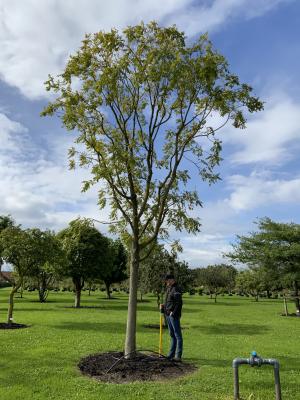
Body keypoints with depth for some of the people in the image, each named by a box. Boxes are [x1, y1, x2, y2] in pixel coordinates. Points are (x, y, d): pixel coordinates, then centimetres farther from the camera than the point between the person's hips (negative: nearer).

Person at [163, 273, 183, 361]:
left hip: (174, 315, -9)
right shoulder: (169, 289, 15)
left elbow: (179, 303, -20)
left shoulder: (176, 289, -13)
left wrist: (173, 313, -21)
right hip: (168, 315, 10)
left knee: (177, 335, -2)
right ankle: (171, 354, 24)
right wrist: (163, 306, 7)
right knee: (172, 335, 16)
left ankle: (178, 356, 3)